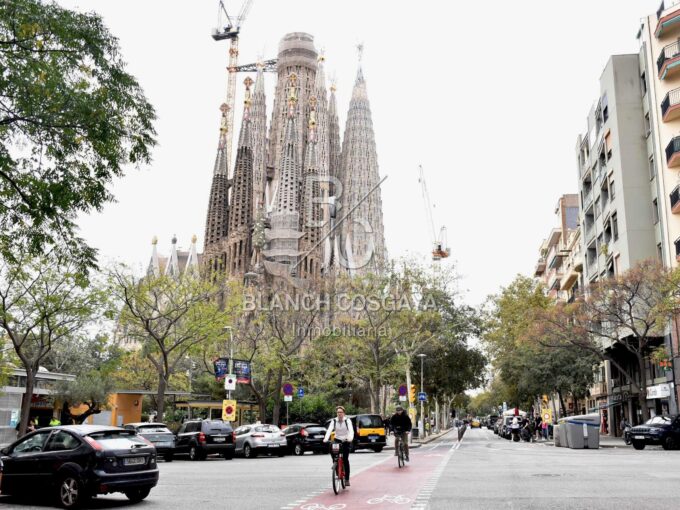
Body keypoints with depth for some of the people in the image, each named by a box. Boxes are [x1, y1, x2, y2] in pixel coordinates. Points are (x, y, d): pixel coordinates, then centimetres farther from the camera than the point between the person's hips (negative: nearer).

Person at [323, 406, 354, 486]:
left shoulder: (347, 420, -6)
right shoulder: (334, 421, -1)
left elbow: (351, 430, -19)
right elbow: (329, 430, -14)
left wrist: (350, 438, -40)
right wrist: (326, 438, -33)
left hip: (345, 441, -2)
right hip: (337, 440, 2)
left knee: (345, 460, -9)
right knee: (331, 450, -26)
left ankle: (347, 479, -1)